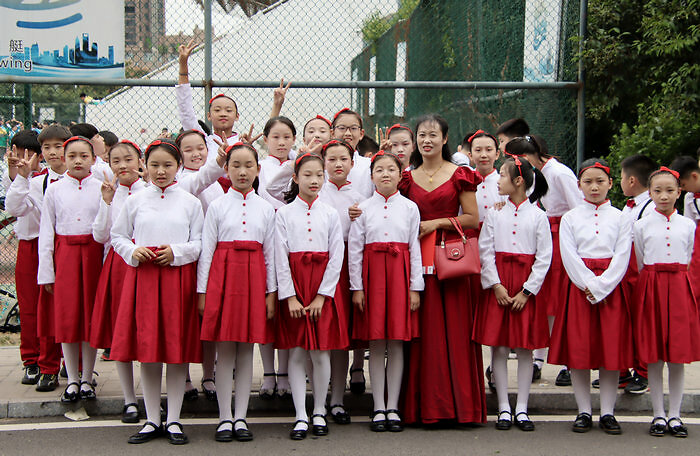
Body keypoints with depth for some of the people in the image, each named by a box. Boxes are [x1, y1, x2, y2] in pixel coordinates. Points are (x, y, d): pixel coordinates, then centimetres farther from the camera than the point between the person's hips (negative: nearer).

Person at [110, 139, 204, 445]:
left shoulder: (190, 202, 5)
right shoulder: (135, 201, 8)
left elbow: (200, 243, 4)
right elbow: (117, 237, 12)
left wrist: (176, 251, -13)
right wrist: (133, 251, -7)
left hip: (178, 277, -1)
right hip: (142, 276, 1)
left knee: (178, 349, 0)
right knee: (146, 347, 3)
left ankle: (174, 420, 10)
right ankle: (152, 420, 14)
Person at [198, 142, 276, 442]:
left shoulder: (266, 209, 8)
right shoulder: (217, 206, 3)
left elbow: (270, 254, 8)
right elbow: (206, 251, 2)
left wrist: (271, 292, 3)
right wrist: (202, 292, -3)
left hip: (254, 276, 2)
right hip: (223, 275, -1)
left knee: (246, 352, 5)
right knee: (224, 352, 1)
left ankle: (241, 417, 12)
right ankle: (225, 418, 9)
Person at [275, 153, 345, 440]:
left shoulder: (330, 214, 5)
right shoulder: (284, 214, 2)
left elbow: (336, 257, 0)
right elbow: (280, 258, -2)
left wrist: (322, 295, -8)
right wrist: (290, 296, -10)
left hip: (323, 288, 1)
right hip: (293, 286, 0)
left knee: (321, 352, 1)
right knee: (297, 353, 1)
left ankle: (319, 413, 15)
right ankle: (301, 417, 7)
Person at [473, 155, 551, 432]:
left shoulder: (538, 216, 0)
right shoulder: (495, 212, 4)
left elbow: (544, 258, -3)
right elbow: (485, 251, 1)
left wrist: (526, 291, -9)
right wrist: (496, 285, -9)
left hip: (527, 286, -1)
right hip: (498, 283, 1)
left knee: (526, 347, 3)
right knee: (499, 346, 1)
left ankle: (522, 409, 11)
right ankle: (503, 408, 8)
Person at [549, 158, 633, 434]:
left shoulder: (621, 218, 6)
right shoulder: (570, 218, 6)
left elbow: (621, 258, -4)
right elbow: (569, 257, -3)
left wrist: (599, 287, -14)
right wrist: (588, 286, -14)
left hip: (611, 287, 0)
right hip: (579, 287, 0)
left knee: (611, 348, -1)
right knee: (578, 348, -1)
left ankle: (607, 412, 7)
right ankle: (584, 411, 8)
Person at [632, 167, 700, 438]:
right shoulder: (641, 226, 4)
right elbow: (639, 265, 9)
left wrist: (676, 281, 8)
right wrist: (652, 283, 4)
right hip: (651, 290, -1)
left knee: (677, 358, 2)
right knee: (654, 358, 1)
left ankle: (674, 415, 10)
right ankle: (658, 415, 9)